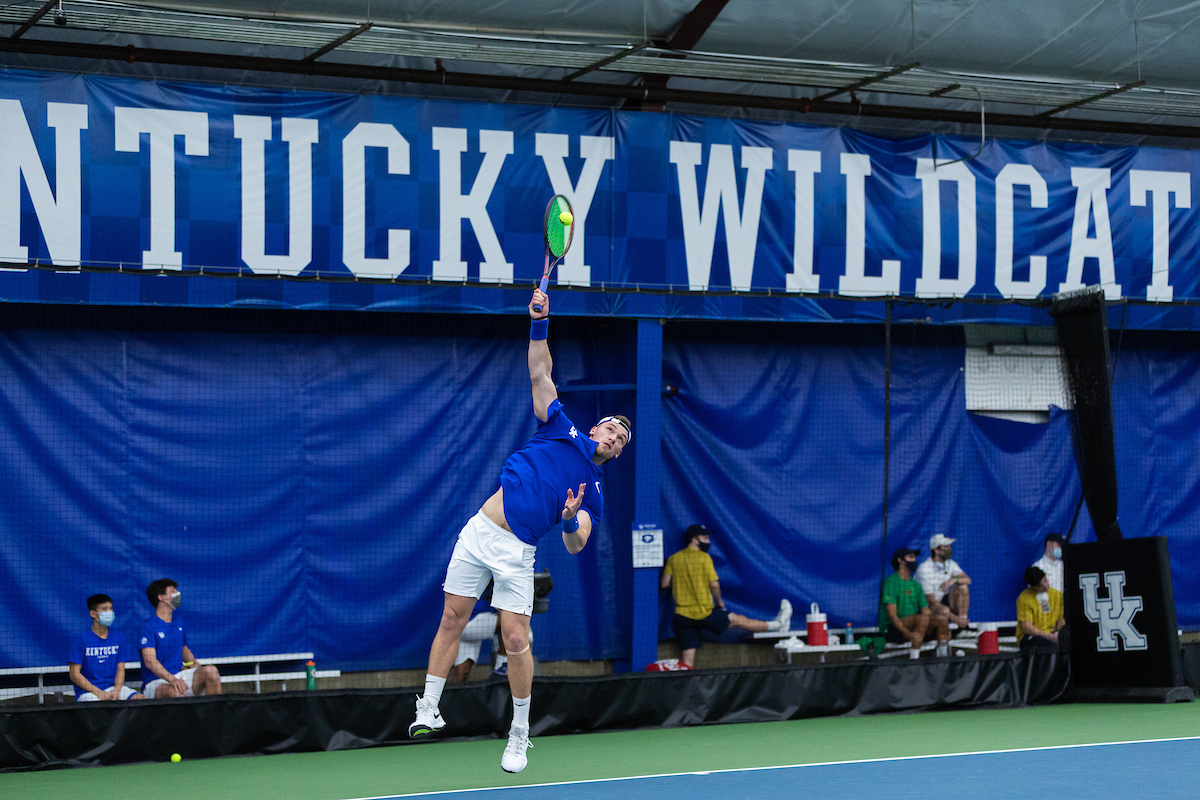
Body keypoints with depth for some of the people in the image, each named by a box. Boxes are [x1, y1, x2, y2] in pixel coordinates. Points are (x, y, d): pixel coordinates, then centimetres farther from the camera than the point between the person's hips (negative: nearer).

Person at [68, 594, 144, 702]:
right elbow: (74, 674, -5)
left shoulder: (117, 636, 12)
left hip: (112, 686, 5)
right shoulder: (80, 639, -3)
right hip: (87, 691, -5)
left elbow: (120, 669, 13)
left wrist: (117, 690, -8)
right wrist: (98, 692, -14)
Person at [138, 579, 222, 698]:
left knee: (210, 670, -20)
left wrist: (197, 667, 5)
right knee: (175, 692, -41)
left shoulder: (178, 621, 15)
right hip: (156, 683, -7)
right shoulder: (149, 626, -10)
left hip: (179, 674, 7)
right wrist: (172, 679, -36)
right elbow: (150, 661, -21)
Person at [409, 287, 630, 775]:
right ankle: (428, 710, 10)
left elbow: (574, 546, -3)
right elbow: (540, 374, 6)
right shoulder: (561, 429, 9)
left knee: (516, 640, -8)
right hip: (480, 530, 1)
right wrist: (539, 326, -6)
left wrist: (571, 521, -25)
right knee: (451, 620, 0)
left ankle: (519, 735, 7)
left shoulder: (593, 494, 8)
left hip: (517, 552, -1)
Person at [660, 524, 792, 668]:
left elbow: (664, 583, 1)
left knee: (687, 664, 1)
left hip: (682, 615, 3)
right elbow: (714, 585, -11)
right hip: (703, 613, -3)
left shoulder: (673, 559, 4)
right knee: (739, 620, 17)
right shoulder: (704, 558, -8)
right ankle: (779, 624, 33)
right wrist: (719, 601, 8)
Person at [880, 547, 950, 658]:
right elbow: (892, 615, -17)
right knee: (923, 618, -33)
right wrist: (908, 634, -31)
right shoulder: (891, 582, -8)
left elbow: (926, 610, 12)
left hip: (913, 627, 8)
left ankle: (943, 656, -14)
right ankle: (914, 658, -36)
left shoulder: (916, 585, 17)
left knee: (943, 617, -12)